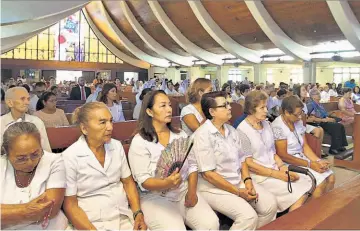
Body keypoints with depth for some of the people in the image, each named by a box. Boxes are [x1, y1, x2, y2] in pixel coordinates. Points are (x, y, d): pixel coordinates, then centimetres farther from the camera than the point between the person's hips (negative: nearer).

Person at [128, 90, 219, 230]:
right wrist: (166, 183, -31)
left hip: (185, 193, 4)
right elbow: (143, 180, -12)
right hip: (156, 198, -4)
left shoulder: (181, 135, 9)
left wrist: (192, 191, -8)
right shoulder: (139, 141, -8)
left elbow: (192, 165, 7)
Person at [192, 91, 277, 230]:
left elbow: (241, 159, 13)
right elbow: (208, 174, -20)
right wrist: (238, 192, -17)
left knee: (271, 204, -4)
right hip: (214, 188, -7)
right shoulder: (203, 135, -17)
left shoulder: (231, 130, 8)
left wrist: (247, 181, -5)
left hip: (239, 182, 8)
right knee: (248, 216, -24)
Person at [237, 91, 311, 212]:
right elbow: (248, 163, -15)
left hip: (275, 169, 7)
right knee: (299, 195, -19)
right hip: (259, 175, -7)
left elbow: (272, 151, 14)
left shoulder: (266, 124, 10)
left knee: (307, 185, -12)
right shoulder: (242, 130, -13)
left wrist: (282, 166, -6)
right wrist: (277, 174, -17)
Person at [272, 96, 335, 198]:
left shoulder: (298, 122, 6)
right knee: (321, 182, -20)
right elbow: (283, 156, -20)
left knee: (331, 177, -7)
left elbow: (305, 146, 7)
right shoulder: (278, 127, -19)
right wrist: (310, 164, -20)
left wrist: (318, 161, -11)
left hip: (302, 158, 8)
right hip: (289, 164, -8)